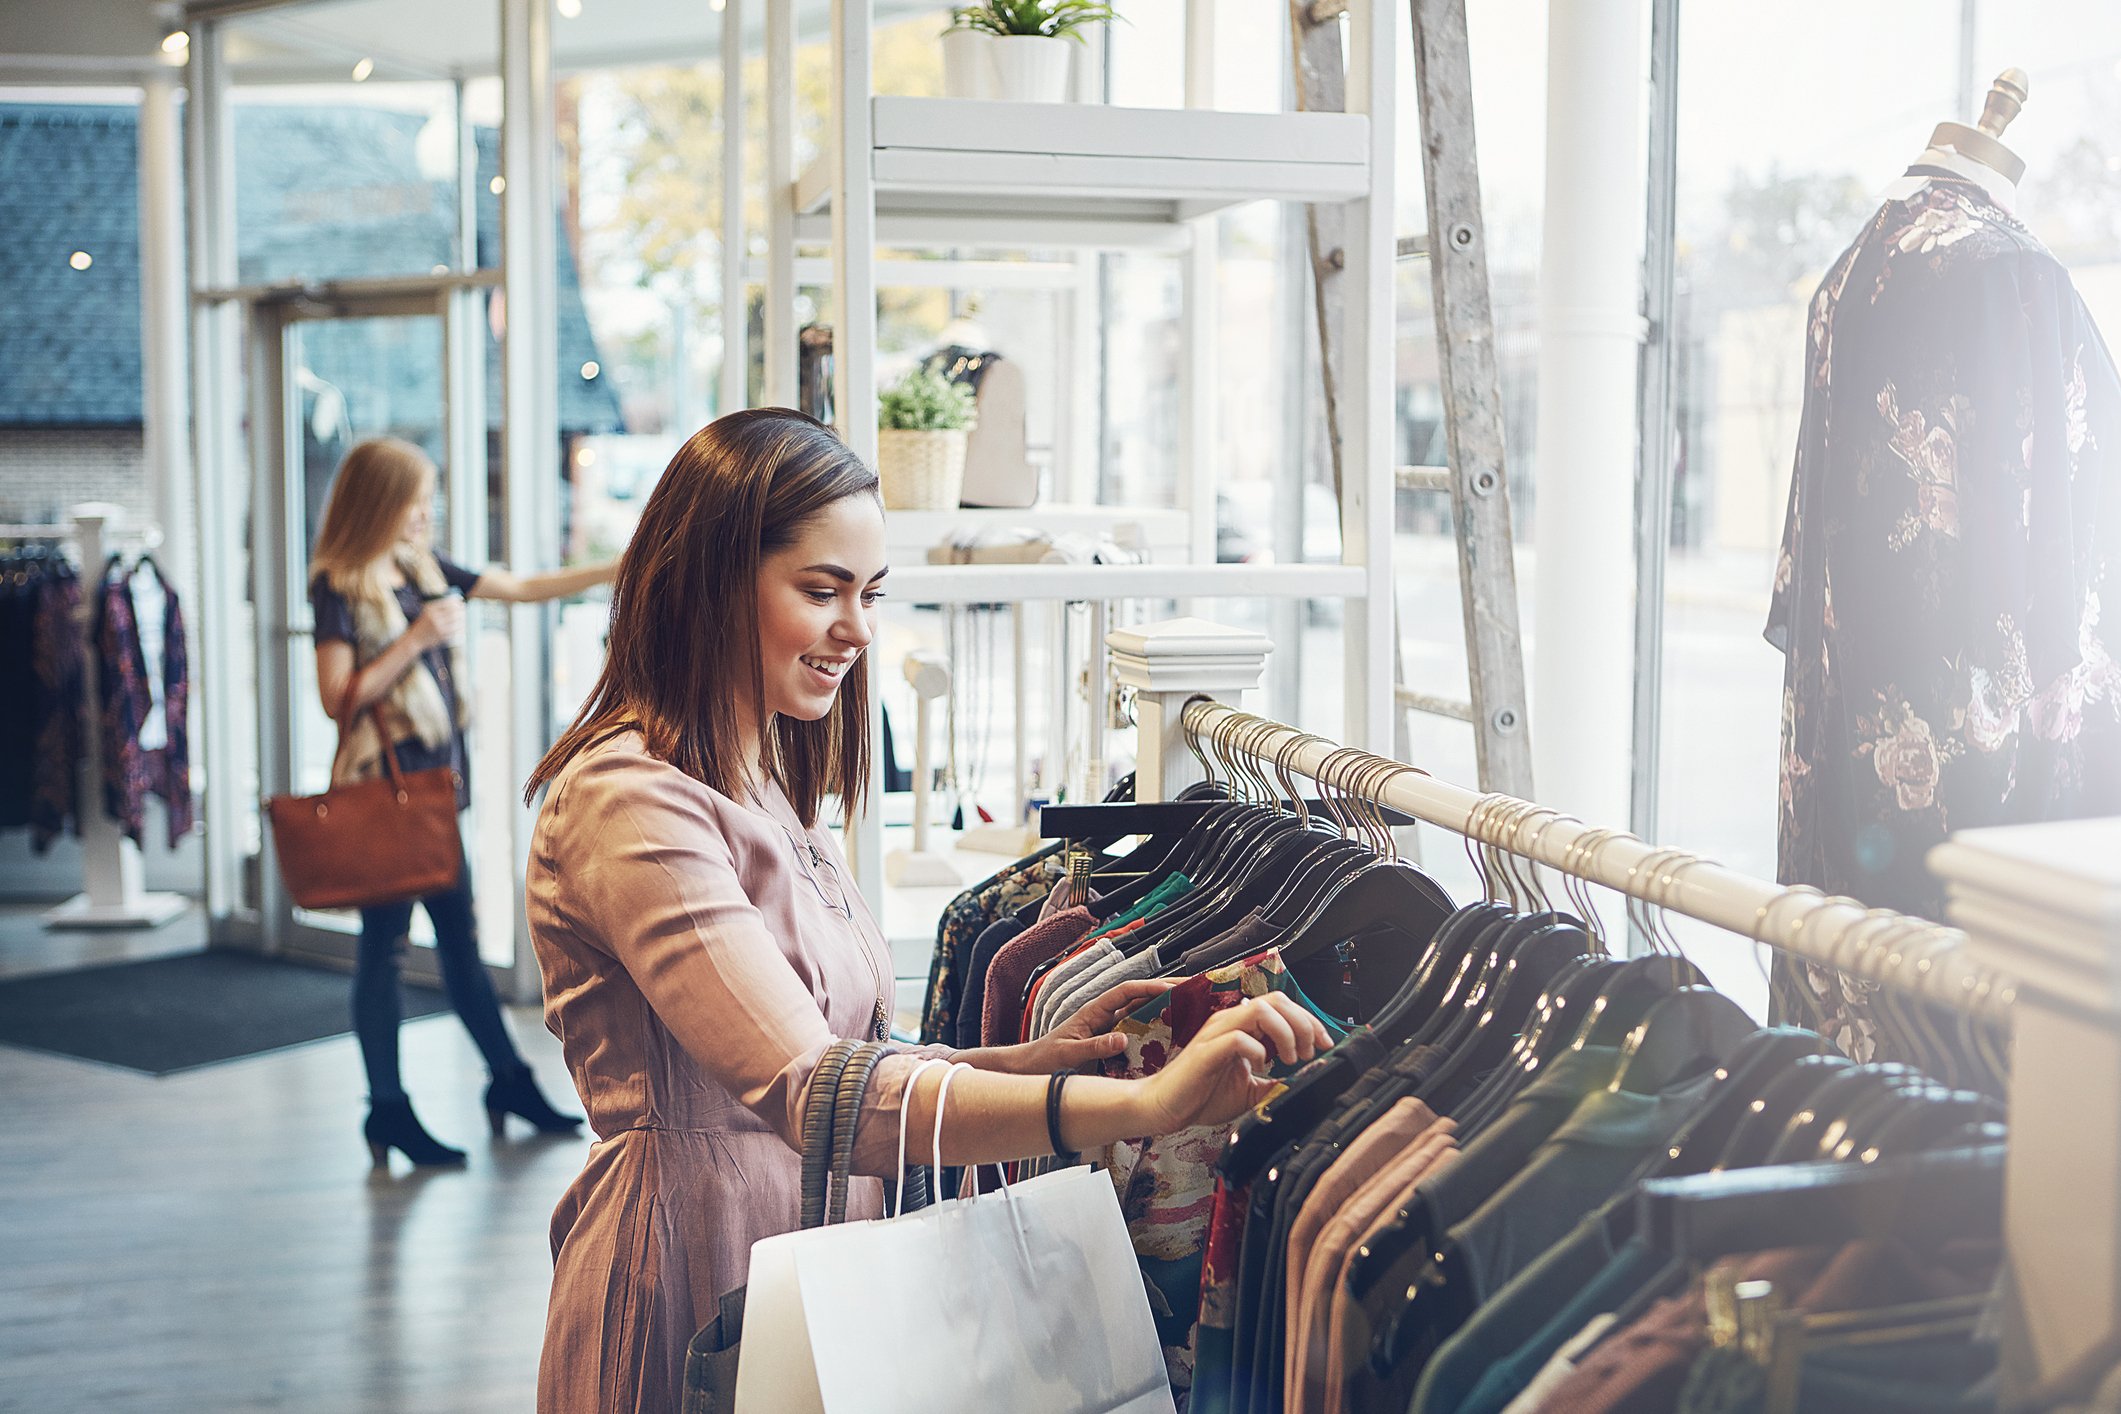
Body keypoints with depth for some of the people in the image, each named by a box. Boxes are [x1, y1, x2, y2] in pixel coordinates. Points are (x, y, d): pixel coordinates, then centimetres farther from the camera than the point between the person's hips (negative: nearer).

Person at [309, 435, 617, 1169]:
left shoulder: (423, 567, 10)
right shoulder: (338, 587, -11)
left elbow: (524, 588, 15)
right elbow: (338, 697, -17)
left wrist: (620, 569, 10)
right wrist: (416, 639, -19)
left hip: (434, 777, 7)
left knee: (460, 935, 15)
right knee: (383, 943, 0)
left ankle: (509, 1082, 24)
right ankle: (388, 1112, 8)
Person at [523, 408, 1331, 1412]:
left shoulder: (766, 792, 12)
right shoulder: (627, 800, -20)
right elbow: (810, 1093, -32)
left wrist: (1031, 1059, -7)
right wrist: (1142, 1104, -38)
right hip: (689, 1291, -9)